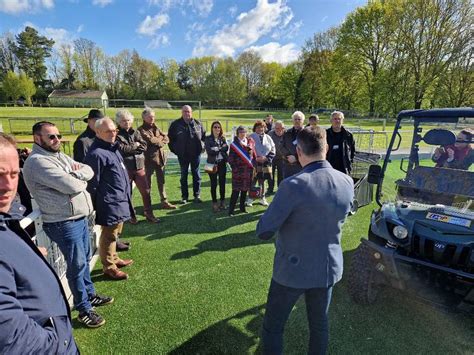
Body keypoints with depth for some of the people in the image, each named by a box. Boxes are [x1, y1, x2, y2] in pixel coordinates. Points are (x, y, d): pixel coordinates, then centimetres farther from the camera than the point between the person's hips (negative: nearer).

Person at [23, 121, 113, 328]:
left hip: (81, 218, 9)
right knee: (77, 265, 3)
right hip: (64, 224, -9)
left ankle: (90, 295, 39)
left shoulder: (59, 156, 13)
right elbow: (71, 186, -25)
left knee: (85, 260, 20)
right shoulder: (37, 161, -16)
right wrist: (81, 179, -3)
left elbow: (89, 171, 10)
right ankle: (84, 310, 19)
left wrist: (77, 172, -11)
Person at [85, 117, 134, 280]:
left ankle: (114, 258, 38)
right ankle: (109, 267, 20)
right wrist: (95, 205, -12)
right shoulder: (96, 154, -20)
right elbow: (93, 183, -17)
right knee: (109, 235, 5)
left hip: (119, 200, 10)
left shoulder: (113, 148, 10)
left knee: (115, 233, 22)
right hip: (109, 203, -9)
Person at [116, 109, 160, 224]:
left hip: (139, 166, 4)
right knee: (127, 193, 9)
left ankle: (149, 214, 18)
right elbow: (121, 149, -17)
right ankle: (131, 216, 24)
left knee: (146, 191, 5)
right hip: (125, 168, -3)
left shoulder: (135, 132, 10)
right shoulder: (117, 135, -3)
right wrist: (135, 146, -6)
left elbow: (144, 146, -2)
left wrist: (130, 149, -12)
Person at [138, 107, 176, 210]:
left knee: (161, 181, 12)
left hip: (160, 157, 6)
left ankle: (164, 202, 20)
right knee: (147, 182, 2)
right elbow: (150, 140, -19)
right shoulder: (141, 130, -6)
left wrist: (160, 142, -11)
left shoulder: (156, 128, 15)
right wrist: (160, 138, -3)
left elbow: (166, 139, 8)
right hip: (149, 158, -6)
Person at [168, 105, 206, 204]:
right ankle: (184, 196, 19)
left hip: (196, 154, 1)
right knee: (184, 176, 8)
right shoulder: (176, 124, -2)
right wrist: (174, 149, 0)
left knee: (196, 175, 8)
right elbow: (170, 138, 5)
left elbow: (204, 136, 14)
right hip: (182, 155, -1)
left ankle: (197, 195, 19)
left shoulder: (198, 124, 2)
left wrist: (202, 146, 5)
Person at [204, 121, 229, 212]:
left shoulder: (223, 138, 9)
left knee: (222, 183, 9)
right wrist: (220, 149, -9)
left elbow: (226, 148, -6)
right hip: (212, 164, -3)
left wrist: (216, 149, -16)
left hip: (222, 163, 3)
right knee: (213, 184, 4)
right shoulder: (208, 139, -1)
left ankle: (222, 202, 22)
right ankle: (214, 203, 15)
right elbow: (209, 151, -12)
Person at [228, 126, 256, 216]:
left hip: (248, 170, 4)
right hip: (238, 171, -4)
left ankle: (242, 207, 26)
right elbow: (231, 159, -2)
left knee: (245, 190, 12)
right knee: (236, 191, -5)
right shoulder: (234, 144, -2)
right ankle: (231, 209, 3)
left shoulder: (250, 142, 8)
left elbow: (254, 155, 12)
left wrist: (253, 165, 6)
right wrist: (235, 167, -9)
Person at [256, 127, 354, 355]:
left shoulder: (293, 185, -27)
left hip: (293, 270, -5)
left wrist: (278, 213, -1)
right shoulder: (347, 183, -8)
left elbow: (263, 232, -19)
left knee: (272, 328, 16)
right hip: (329, 267, 6)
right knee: (319, 325, 25)